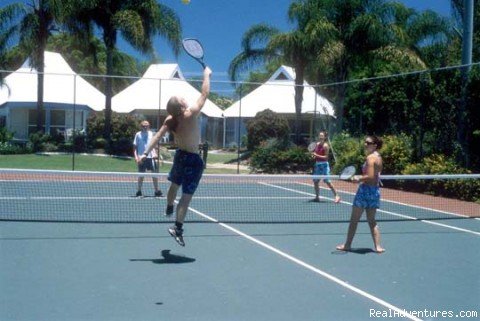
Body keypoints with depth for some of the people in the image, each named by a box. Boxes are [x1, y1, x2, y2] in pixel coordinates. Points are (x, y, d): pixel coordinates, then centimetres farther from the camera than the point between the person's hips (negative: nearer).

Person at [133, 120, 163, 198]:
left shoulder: (151, 134, 10)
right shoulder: (138, 134, 1)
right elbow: (135, 147, 2)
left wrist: (154, 153, 1)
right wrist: (136, 156, -9)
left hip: (150, 157, 3)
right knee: (141, 175, 2)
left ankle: (157, 191, 11)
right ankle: (139, 192, 12)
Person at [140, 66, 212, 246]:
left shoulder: (170, 120, -9)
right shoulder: (191, 115, -24)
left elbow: (158, 136, -11)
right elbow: (205, 94, -18)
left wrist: (146, 153, -6)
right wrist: (207, 74, -7)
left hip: (180, 155, 7)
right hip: (193, 159, -7)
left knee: (174, 185, 29)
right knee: (187, 195, -8)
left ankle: (169, 209, 54)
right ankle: (177, 228, -15)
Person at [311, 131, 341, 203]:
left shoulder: (325, 145, -12)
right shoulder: (317, 144, 9)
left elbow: (326, 157, -15)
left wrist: (317, 155, -24)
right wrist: (313, 154, -3)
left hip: (324, 164, -7)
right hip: (317, 164, 7)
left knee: (327, 181, -9)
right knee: (315, 181, 8)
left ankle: (337, 196, -2)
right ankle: (317, 197, 19)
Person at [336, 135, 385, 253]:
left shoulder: (370, 157, -15)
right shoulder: (378, 157, 12)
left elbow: (370, 176, -23)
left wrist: (359, 178, -10)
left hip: (366, 189, -8)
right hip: (375, 190, 9)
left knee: (354, 219, 4)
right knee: (372, 220, 14)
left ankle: (347, 244, 13)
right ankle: (378, 246, 8)